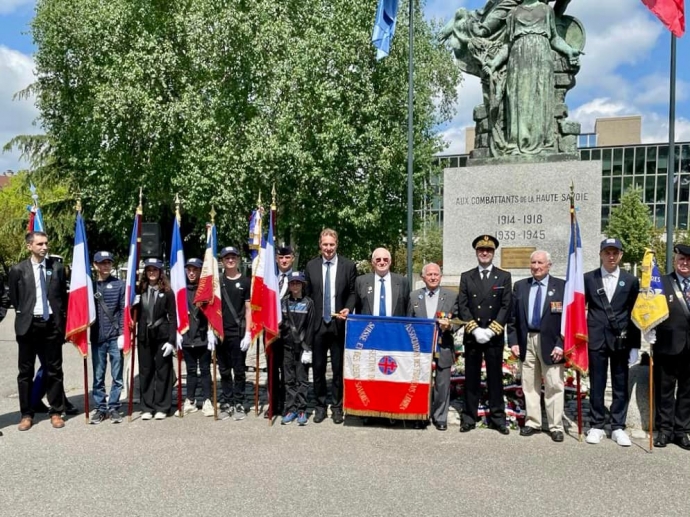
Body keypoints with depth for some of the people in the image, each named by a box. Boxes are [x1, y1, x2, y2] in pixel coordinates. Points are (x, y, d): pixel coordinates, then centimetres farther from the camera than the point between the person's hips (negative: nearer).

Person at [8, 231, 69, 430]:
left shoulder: (56, 267, 3)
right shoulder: (18, 270, -1)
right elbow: (13, 298, 9)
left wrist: (61, 320, 6)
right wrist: (23, 314, 8)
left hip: (52, 324, 1)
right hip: (28, 325, -1)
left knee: (54, 370, 7)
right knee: (26, 371, 7)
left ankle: (56, 412, 17)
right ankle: (26, 414, 18)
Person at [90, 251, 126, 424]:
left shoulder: (119, 285, 2)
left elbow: (124, 310, -1)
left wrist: (122, 333, -8)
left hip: (115, 337, -1)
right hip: (97, 338, 1)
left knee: (117, 376, 5)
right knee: (98, 377, 7)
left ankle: (113, 408, 15)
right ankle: (100, 408, 17)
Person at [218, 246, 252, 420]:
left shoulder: (245, 282, 2)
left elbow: (248, 309, 0)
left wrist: (248, 333, -6)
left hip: (238, 333, -2)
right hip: (220, 332, 2)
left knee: (239, 371, 3)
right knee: (224, 371, 9)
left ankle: (239, 404, 12)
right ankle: (226, 404, 17)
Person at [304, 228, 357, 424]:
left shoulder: (348, 266, 1)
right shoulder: (311, 266, 5)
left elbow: (352, 293, 5)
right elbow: (307, 293, 8)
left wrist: (348, 309, -13)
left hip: (339, 324, -1)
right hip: (317, 324, 1)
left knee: (338, 368, 6)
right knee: (318, 367, 8)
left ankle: (337, 407, 18)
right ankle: (320, 406, 21)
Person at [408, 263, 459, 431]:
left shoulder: (451, 296, 1)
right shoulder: (414, 296, 5)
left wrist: (450, 326, -18)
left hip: (443, 347, -1)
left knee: (442, 384, 4)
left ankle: (440, 417, 19)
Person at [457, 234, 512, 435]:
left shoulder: (504, 276, 5)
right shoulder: (466, 277, 8)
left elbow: (506, 307, -2)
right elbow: (462, 307, 1)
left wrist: (491, 330, -11)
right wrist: (474, 329, -11)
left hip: (494, 336, -1)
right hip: (472, 336, 1)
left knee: (495, 378, 5)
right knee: (471, 378, 6)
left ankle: (497, 418, 14)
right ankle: (469, 418, 12)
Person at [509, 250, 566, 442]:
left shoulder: (561, 286, -2)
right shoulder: (520, 286, 9)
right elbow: (513, 316, 10)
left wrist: (561, 344, -11)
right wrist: (513, 341, 2)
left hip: (550, 342, -3)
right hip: (526, 341, 3)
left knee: (554, 386, 2)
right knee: (529, 385, 10)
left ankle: (556, 427, 13)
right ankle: (532, 423, 21)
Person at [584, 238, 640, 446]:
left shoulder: (631, 281, 4)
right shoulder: (588, 278, 2)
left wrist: (635, 345, 1)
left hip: (621, 340, 1)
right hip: (596, 339, 0)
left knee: (621, 386, 7)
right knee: (596, 385, 6)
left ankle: (618, 428, 18)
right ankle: (597, 426, 17)